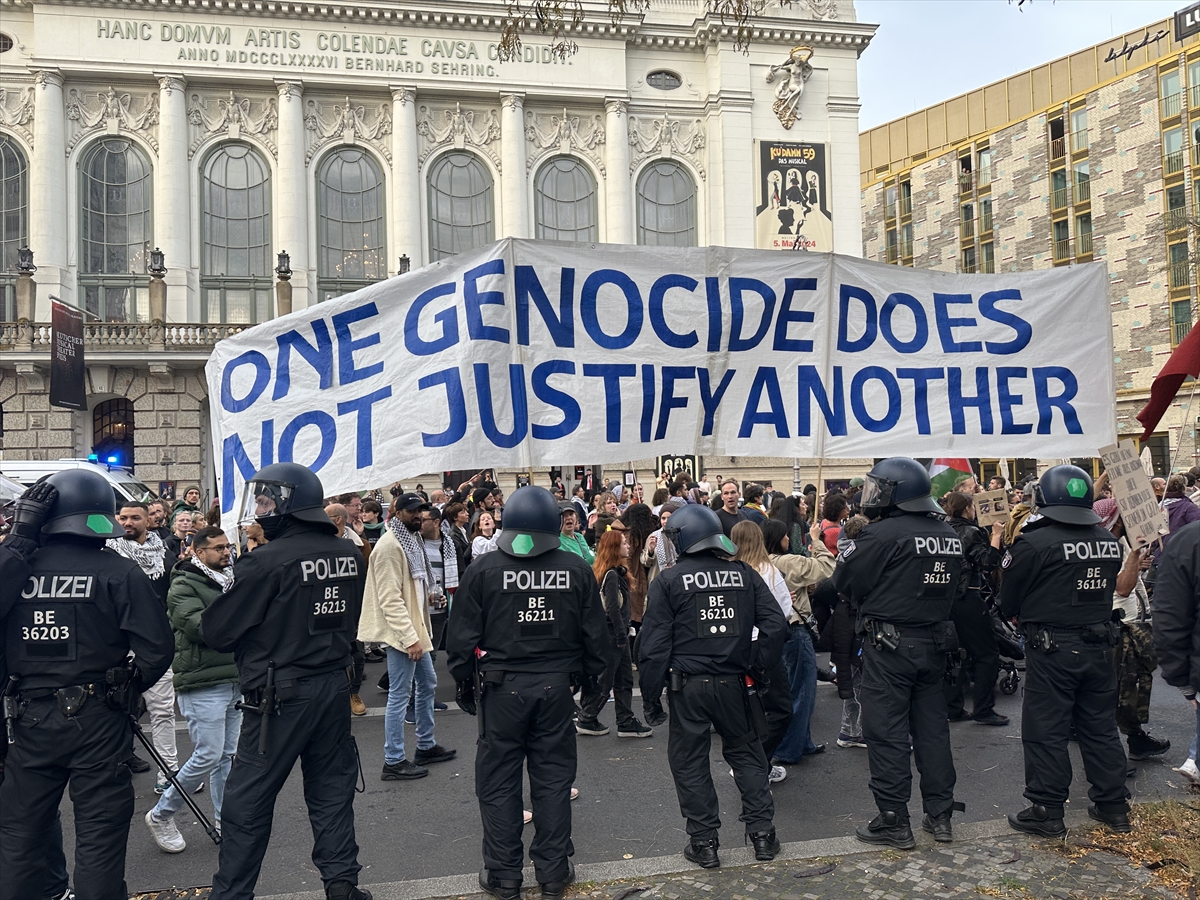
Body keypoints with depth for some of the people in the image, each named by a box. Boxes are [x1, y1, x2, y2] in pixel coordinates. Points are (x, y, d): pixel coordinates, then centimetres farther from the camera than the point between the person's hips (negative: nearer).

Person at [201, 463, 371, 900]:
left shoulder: (268, 561, -18)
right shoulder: (349, 555, 1)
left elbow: (217, 630, -10)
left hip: (281, 695, -6)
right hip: (335, 686, 6)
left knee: (247, 802, 7)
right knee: (332, 789, 17)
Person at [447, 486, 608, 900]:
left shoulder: (483, 570, -8)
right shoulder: (577, 570, -2)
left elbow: (462, 636, -3)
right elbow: (594, 634, 5)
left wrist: (464, 683, 10)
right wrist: (592, 676, 18)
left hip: (502, 689, -2)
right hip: (556, 687, 2)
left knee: (498, 782, 10)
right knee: (553, 780, 12)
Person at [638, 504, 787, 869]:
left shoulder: (668, 581, -7)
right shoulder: (744, 574, 2)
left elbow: (653, 642, -8)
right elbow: (775, 624, -1)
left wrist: (651, 692, 0)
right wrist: (755, 664, 8)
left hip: (688, 686, -3)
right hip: (733, 683, 3)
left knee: (690, 763, 10)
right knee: (746, 753, 18)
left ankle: (704, 842, 15)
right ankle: (762, 833, 21)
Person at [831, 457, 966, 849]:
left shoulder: (882, 534, -16)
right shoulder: (949, 535, 6)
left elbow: (844, 580, -11)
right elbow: (951, 585, 13)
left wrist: (870, 603, 7)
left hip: (889, 644, -7)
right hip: (935, 643, 7)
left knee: (886, 731, 1)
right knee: (932, 726, 15)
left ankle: (893, 821, 6)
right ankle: (940, 813, 24)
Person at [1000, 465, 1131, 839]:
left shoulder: (1033, 544, -15)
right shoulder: (1110, 543, 3)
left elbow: (1008, 602, -6)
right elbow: (1109, 589, 13)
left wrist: (1027, 616, 13)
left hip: (1052, 651, -6)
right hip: (1099, 647, 6)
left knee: (1046, 731, 3)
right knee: (1101, 726, 16)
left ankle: (1047, 811, 8)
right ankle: (1113, 805, 26)